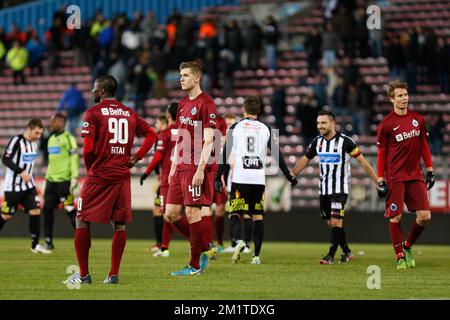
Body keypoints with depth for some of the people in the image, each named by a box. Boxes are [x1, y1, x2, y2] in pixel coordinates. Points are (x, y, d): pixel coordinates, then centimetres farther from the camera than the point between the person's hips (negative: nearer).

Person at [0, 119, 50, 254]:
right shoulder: (16, 141, -14)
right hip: (13, 186, -7)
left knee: (36, 211, -5)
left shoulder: (34, 143, 9)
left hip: (28, 185, 7)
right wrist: (21, 171, -26)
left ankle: (35, 245, 0)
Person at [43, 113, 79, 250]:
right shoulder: (51, 139, 18)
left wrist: (74, 177, -20)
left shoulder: (68, 138, -8)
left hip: (64, 181, -8)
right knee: (47, 209, 5)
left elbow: (74, 159, -14)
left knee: (70, 210, -8)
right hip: (51, 181, 8)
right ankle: (48, 242, 11)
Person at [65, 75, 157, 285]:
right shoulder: (129, 113, 11)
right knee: (119, 224, 8)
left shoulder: (94, 112, -5)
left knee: (82, 222, 4)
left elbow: (88, 148, -13)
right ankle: (114, 274, 4)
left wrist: (90, 168, 4)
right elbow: (152, 135, 13)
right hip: (122, 176, 5)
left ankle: (83, 274, 3)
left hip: (99, 176, -5)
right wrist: (136, 157, 11)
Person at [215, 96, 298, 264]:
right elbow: (278, 155, 8)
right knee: (258, 216, 8)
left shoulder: (235, 127, 4)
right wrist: (289, 176, 16)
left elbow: (225, 154, 0)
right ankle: (256, 255, 2)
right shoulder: (265, 129, 9)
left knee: (235, 213, 4)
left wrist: (218, 178, 4)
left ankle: (239, 240, -25)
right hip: (259, 179, 2)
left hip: (240, 178, -2)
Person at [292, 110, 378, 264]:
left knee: (336, 221, -14)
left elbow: (362, 161, -7)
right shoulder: (317, 142, 4)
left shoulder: (344, 141, -12)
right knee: (331, 223, 9)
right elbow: (304, 160, 17)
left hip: (340, 188, -6)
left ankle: (330, 255, -12)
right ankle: (347, 252, 24)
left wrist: (377, 181, -7)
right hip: (324, 189, 6)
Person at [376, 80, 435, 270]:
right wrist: (380, 180, -4)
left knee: (424, 216, -3)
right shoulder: (386, 125, -5)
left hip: (415, 176, 4)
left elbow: (424, 146, 16)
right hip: (395, 178, -4)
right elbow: (381, 154, -1)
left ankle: (407, 247, 19)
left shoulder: (418, 120, 8)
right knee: (396, 217, -5)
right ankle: (400, 256, 7)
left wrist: (430, 171, 12)